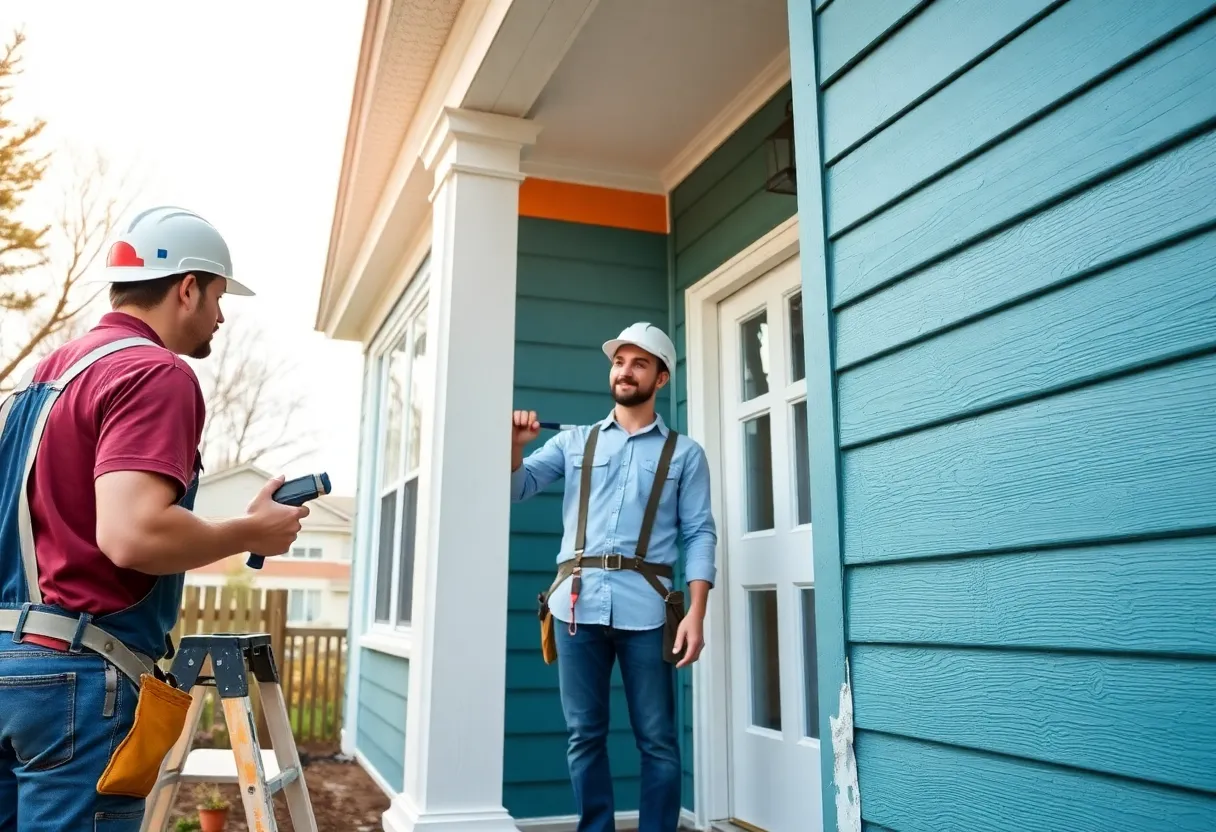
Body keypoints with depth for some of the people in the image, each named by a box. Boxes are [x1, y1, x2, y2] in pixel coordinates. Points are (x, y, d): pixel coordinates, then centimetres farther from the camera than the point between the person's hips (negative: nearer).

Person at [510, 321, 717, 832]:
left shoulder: (685, 454, 12)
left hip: (645, 609, -1)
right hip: (578, 604, 2)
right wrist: (515, 445, -10)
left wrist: (696, 614, -6)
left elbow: (699, 535, 4)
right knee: (584, 735, 7)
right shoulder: (573, 441, 17)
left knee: (657, 739, 3)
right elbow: (515, 488, 10)